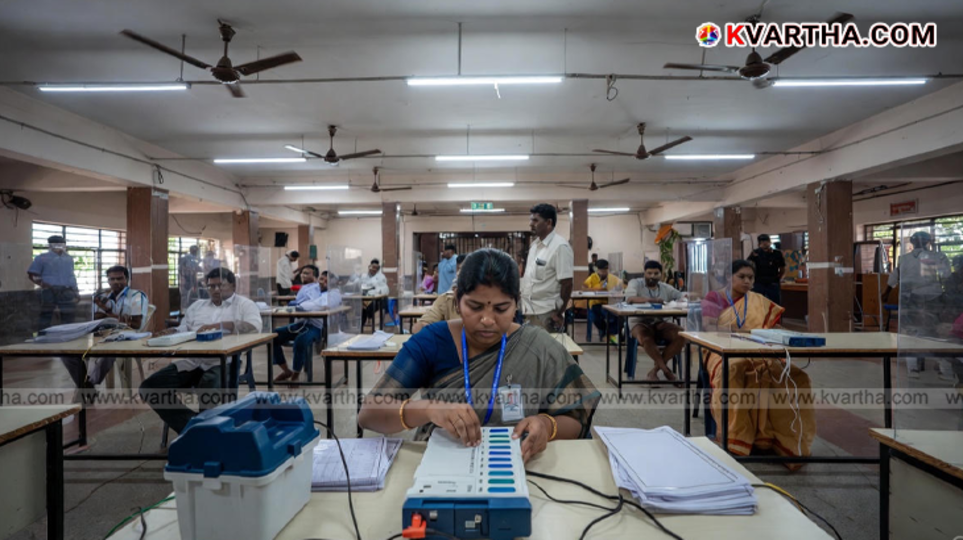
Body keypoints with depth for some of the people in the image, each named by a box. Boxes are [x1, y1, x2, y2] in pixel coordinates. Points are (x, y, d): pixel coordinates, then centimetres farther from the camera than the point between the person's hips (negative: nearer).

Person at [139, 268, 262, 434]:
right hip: (189, 361, 6)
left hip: (220, 362, -6)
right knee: (149, 388, -9)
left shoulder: (244, 304, 6)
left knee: (207, 394, -34)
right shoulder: (197, 305, 26)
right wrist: (170, 333, -5)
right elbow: (183, 330, 18)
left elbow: (254, 326, -13)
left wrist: (219, 325, -21)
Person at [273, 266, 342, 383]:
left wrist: (299, 306, -17)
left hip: (317, 327, -7)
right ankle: (286, 371, 9)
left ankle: (296, 374, -12)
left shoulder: (333, 294, -1)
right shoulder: (313, 289, 19)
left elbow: (320, 305, -21)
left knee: (300, 340, -35)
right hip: (301, 322, 7)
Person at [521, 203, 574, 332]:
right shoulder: (534, 244, 8)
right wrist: (526, 307, 15)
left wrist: (559, 313, -13)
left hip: (546, 314, -8)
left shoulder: (560, 247, -17)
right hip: (531, 312, 8)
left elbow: (567, 284, -17)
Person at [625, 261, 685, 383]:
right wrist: (652, 300, -29)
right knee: (645, 339, -38)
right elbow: (629, 298, -20)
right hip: (640, 322, -5)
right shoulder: (635, 283, -1)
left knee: (681, 335, -22)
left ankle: (654, 371, -13)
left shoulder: (666, 288, 14)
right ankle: (666, 370, -14)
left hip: (660, 322, 5)